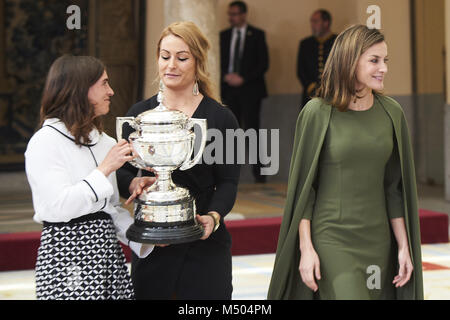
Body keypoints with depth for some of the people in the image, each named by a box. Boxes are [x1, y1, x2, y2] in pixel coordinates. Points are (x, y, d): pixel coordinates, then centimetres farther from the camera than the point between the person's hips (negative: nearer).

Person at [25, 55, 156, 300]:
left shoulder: (104, 141, 15)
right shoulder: (45, 141, -9)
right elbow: (58, 208, -20)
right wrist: (105, 169, -17)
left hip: (107, 248, 7)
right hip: (67, 253, -7)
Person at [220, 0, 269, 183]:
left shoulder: (257, 35, 4)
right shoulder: (224, 35, 14)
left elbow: (263, 63, -2)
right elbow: (219, 61, 15)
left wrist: (243, 79, -10)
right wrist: (226, 76, -6)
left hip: (249, 89, -3)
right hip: (228, 89, 3)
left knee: (251, 130, -8)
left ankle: (258, 171, -3)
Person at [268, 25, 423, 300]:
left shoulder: (391, 112, 4)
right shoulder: (318, 112, -7)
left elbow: (395, 187, 9)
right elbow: (303, 186, -5)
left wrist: (404, 246, 6)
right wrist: (305, 248, -9)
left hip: (378, 241, 5)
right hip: (331, 240, -4)